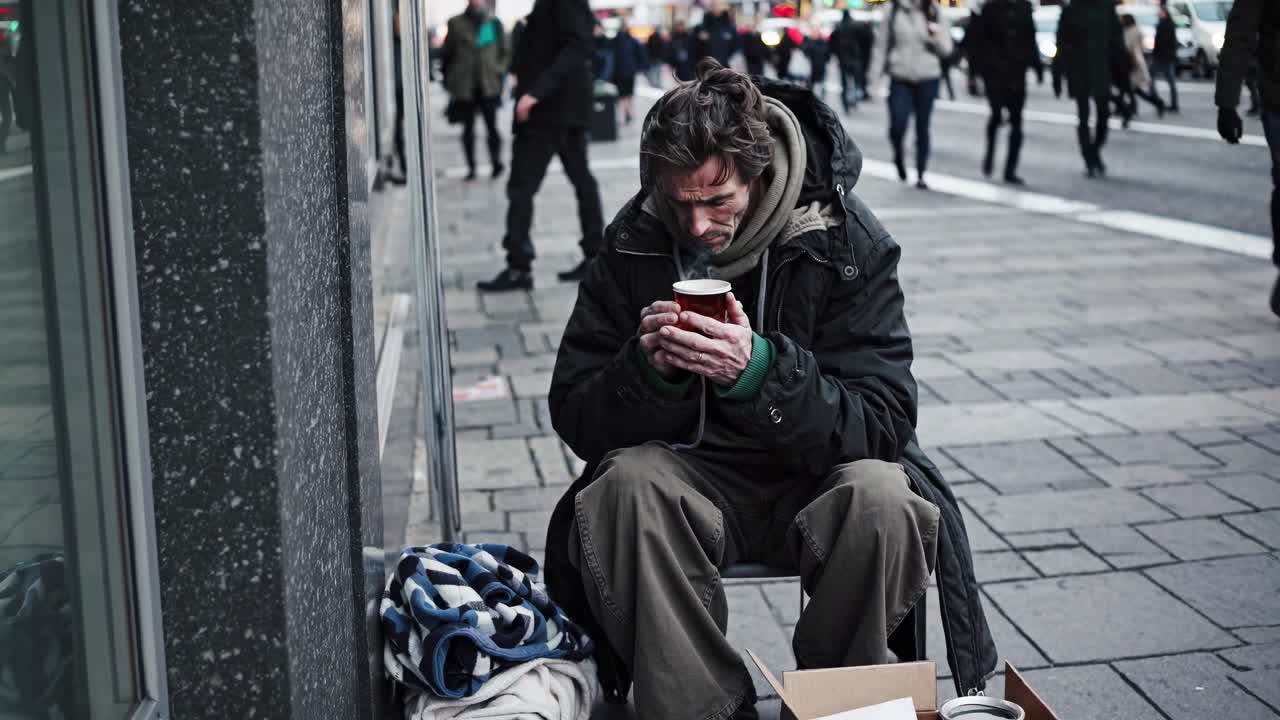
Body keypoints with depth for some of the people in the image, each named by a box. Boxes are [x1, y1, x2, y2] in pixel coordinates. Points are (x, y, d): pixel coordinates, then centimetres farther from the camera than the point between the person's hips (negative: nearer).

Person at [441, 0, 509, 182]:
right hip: (464, 86, 0)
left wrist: (499, 73, 1)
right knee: (468, 128, 7)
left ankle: (496, 162, 1)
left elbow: (504, 51, 12)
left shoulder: (494, 23, 4)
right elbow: (446, 54, 6)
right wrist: (449, 81, 3)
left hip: (489, 85, 0)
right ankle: (471, 167, 14)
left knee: (492, 126, -6)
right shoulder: (456, 23, 1)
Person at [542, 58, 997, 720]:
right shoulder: (634, 244, -6)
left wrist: (760, 369, -34)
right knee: (624, 484, -30)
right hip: (694, 476, 1)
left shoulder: (847, 243, -12)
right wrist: (650, 368, -26)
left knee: (882, 498, -32)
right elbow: (575, 418, -4)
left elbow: (881, 426, -17)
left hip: (814, 478, -1)